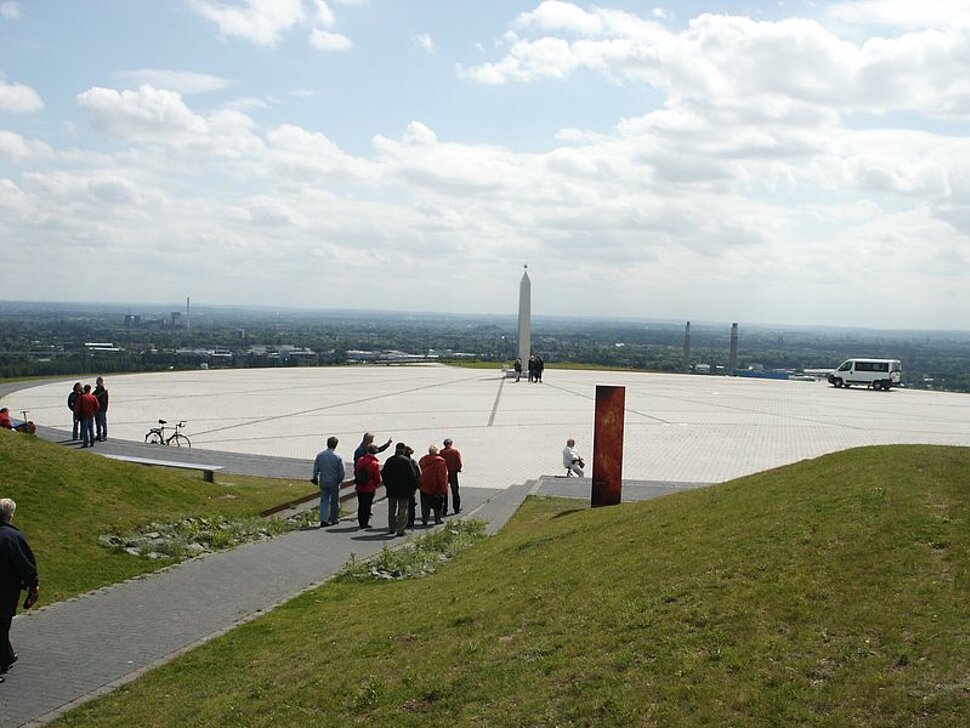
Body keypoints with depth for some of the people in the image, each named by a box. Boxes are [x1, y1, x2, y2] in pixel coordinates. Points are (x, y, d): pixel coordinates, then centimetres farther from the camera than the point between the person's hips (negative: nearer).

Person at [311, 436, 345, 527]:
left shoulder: (320, 455, -5)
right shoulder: (338, 457, -13)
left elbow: (316, 469, 2)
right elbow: (342, 472, -10)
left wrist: (315, 478, 17)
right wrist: (340, 480, 7)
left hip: (323, 482, 2)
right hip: (334, 482, -2)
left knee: (324, 500, 8)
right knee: (334, 501, 12)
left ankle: (323, 519, -3)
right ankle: (334, 519, 22)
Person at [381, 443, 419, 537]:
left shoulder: (389, 460, 1)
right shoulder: (406, 460, -12)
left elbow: (383, 474, 7)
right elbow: (412, 475, -12)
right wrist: (414, 487, -3)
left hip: (391, 490, 4)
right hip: (404, 490, -4)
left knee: (391, 510, 17)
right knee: (402, 510, 0)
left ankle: (392, 528, 27)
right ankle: (400, 530, -5)